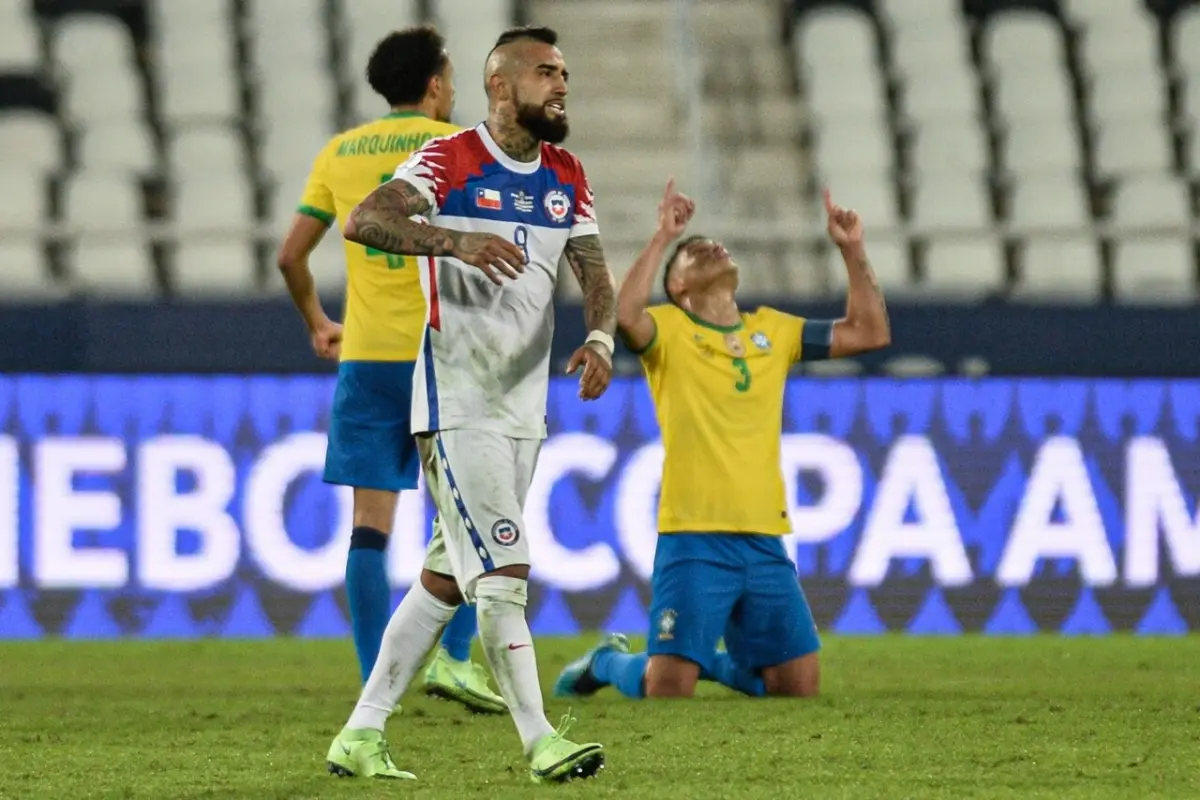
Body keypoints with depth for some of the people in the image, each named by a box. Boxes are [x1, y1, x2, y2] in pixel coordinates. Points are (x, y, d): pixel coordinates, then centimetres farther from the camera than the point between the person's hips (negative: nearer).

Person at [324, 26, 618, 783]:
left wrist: (601, 336, -17)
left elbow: (593, 268, 5)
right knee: (504, 571, -13)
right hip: (457, 404, -7)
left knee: (448, 576, 10)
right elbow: (363, 221, -24)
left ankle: (362, 734, 17)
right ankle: (541, 742, -12)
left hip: (524, 406, 7)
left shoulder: (568, 177, 10)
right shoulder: (449, 161, -11)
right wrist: (455, 240, -39)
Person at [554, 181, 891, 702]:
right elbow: (626, 315, -22)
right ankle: (606, 663, 22)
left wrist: (853, 252, 7)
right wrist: (663, 237, -19)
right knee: (667, 689, -11)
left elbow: (869, 333, 14)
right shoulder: (669, 328, 1)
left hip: (764, 541, 5)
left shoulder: (772, 329, 15)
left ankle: (710, 660, 30)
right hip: (694, 539, -5)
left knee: (800, 686, 3)